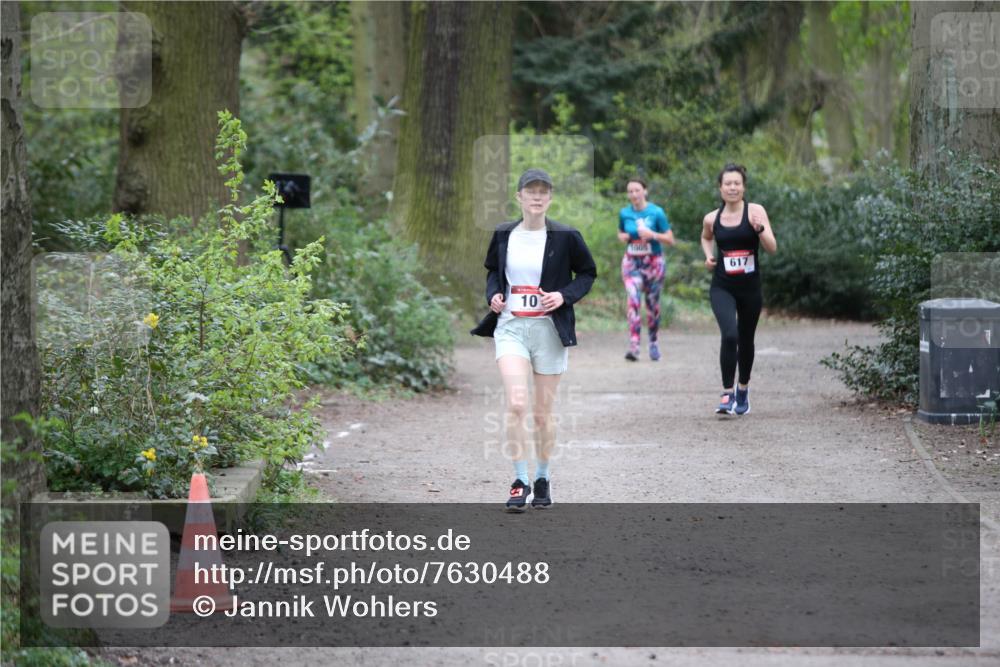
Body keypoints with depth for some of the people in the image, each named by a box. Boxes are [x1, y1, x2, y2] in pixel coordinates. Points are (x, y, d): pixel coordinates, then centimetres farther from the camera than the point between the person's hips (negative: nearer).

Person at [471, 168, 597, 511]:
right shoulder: (503, 235, 5)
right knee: (516, 404, -18)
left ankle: (542, 479, 27)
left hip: (549, 329, -1)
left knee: (542, 413, 7)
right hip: (510, 326, 1)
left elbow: (588, 272, 8)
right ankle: (520, 480, -10)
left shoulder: (565, 237, -3)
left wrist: (565, 295, -8)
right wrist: (493, 293, 1)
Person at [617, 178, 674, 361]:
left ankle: (654, 343, 29)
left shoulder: (656, 212, -8)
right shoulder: (624, 213, 1)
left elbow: (670, 239, -6)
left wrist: (653, 235, -22)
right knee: (633, 300, -17)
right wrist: (623, 237, -4)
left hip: (653, 262, -1)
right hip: (632, 262, 1)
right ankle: (633, 346, -23)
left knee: (652, 304, 8)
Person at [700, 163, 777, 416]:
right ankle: (727, 394, -15)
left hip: (750, 287, 1)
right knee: (729, 335, -21)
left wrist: (760, 229, -28)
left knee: (745, 340, 15)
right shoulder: (711, 219, 0)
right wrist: (708, 255, 4)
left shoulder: (755, 211, -6)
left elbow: (772, 248, -11)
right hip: (722, 287, 0)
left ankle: (743, 389, 38)